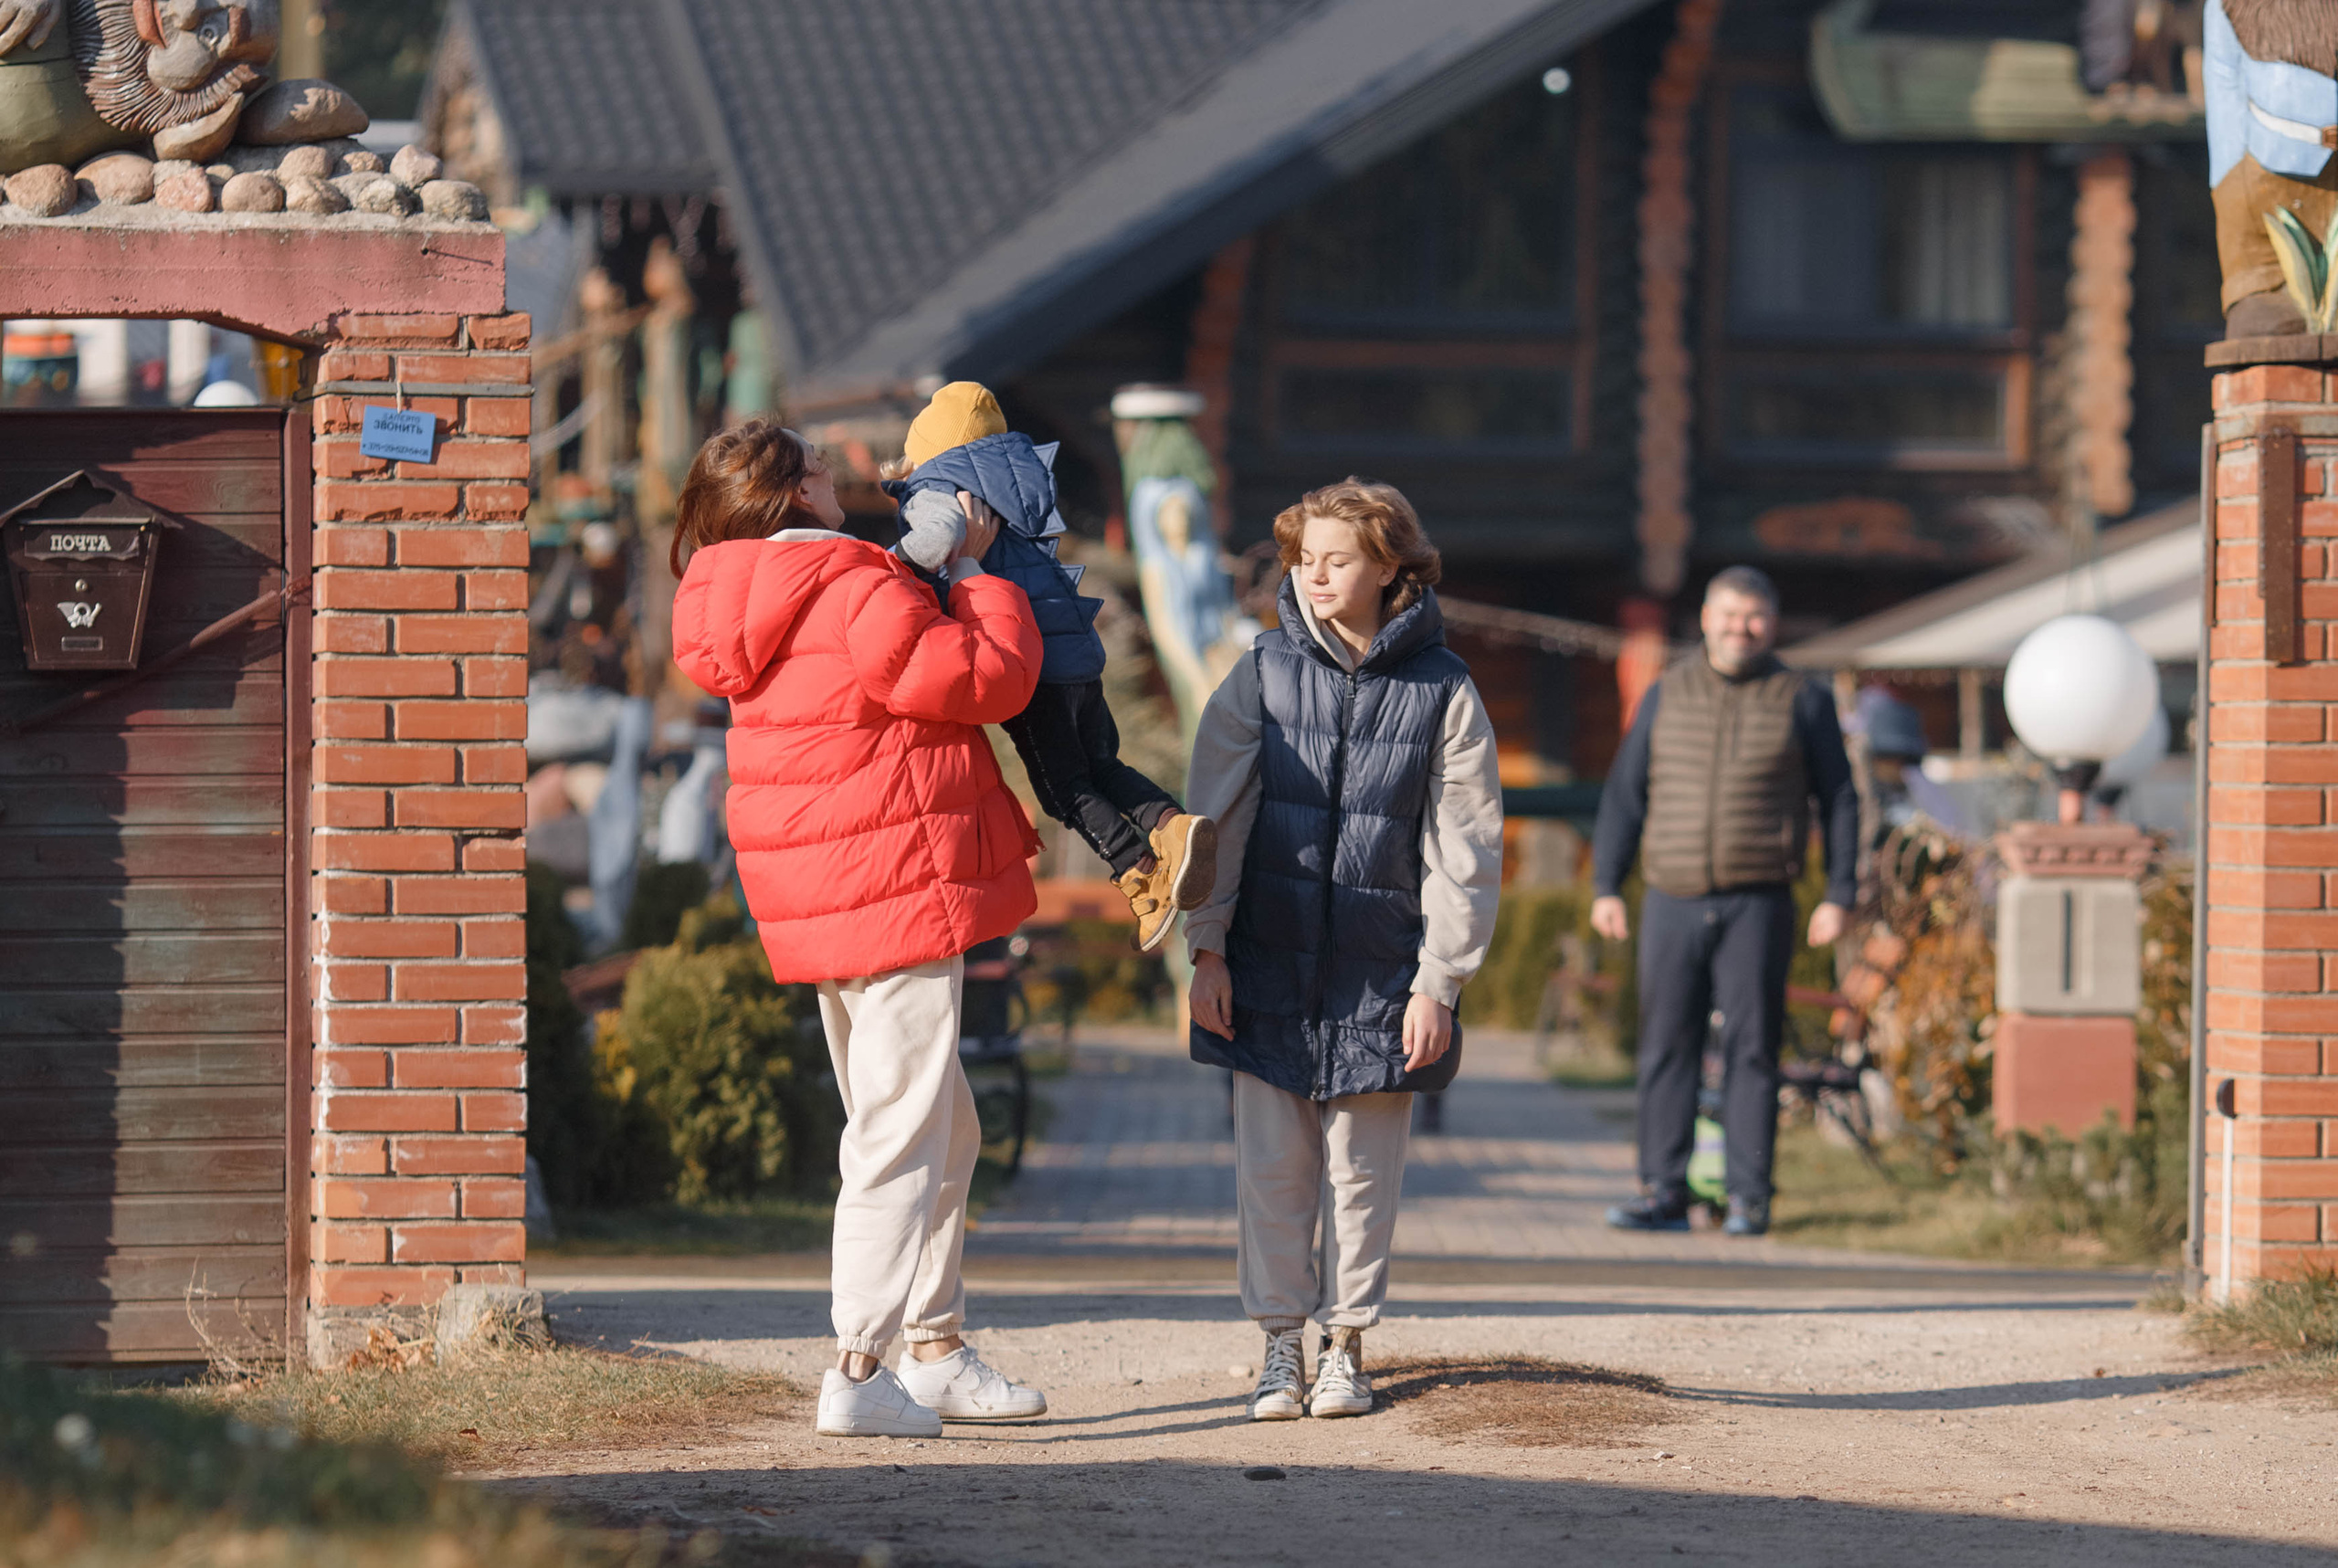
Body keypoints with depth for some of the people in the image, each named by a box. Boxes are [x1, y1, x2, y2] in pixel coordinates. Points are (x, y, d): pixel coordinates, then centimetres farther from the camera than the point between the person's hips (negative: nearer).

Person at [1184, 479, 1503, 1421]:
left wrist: (1438, 984, -5)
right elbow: (1217, 816, 4)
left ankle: (1345, 1347, 15)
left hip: (1381, 974, -1)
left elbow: (1464, 849, -1)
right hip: (1268, 965, 1)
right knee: (1273, 1164, 1)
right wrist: (1206, 950, -2)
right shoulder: (1264, 674, 2)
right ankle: (1279, 1349, 11)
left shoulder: (1442, 692, -1)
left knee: (1362, 1167, 3)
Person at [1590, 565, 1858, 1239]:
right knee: (1666, 1049, 2)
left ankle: (1749, 1199, 2)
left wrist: (1838, 896, 0)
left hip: (1756, 904, -2)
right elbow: (1624, 795, 13)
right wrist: (1605, 886, 6)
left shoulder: (1802, 702, 5)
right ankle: (1663, 1194, 6)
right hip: (1672, 903, 2)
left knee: (1752, 1049, -2)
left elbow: (1839, 800, 8)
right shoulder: (1667, 696, 11)